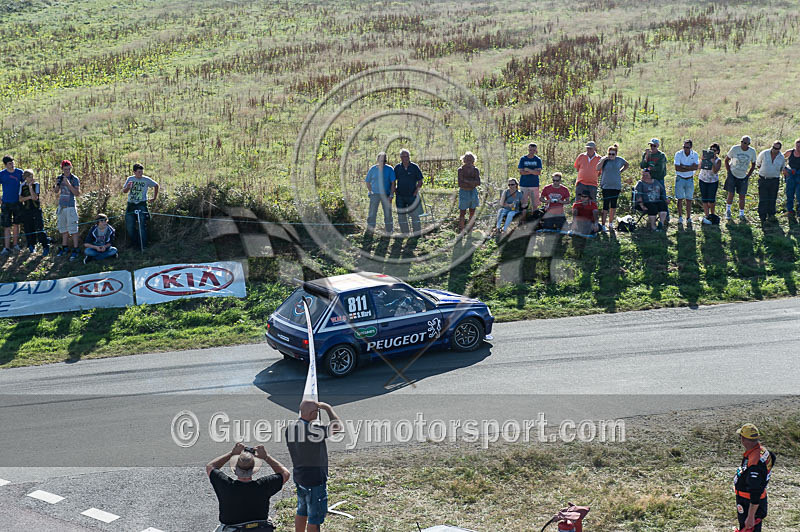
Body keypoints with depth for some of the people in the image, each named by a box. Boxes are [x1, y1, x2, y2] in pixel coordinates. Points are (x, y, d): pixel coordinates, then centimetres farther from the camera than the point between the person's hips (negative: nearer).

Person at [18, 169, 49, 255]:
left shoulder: (36, 185, -2)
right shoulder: (22, 186, 6)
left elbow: (35, 197, -14)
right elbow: (20, 199, 0)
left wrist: (30, 186, -17)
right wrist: (29, 197, -15)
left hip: (36, 210, -3)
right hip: (26, 211, 3)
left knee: (39, 229, -9)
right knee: (29, 229, 6)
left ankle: (46, 247, -7)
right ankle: (32, 246, 21)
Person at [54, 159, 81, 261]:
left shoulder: (75, 179, -8)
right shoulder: (59, 178, 8)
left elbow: (77, 193, -15)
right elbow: (57, 191, 18)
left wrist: (68, 184, -24)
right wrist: (56, 185, -4)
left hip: (71, 207, -6)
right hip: (61, 206, 6)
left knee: (73, 229, -7)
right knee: (63, 228, 12)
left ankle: (75, 250, -4)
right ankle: (65, 247, 23)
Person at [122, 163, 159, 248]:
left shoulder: (146, 180, -1)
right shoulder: (130, 179, 4)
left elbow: (156, 185, 15)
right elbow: (124, 191, 4)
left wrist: (155, 197, 16)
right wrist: (128, 187, -18)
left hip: (141, 205, -2)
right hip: (131, 205, 2)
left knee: (142, 225, -10)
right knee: (129, 226, 1)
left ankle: (143, 245, -6)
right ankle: (132, 244, 18)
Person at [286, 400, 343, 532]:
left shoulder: (290, 428, -1)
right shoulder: (312, 429, -26)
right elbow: (338, 427, -19)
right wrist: (328, 408, -8)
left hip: (298, 476, 8)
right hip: (315, 479, -8)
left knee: (302, 511, 22)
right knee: (315, 516, 3)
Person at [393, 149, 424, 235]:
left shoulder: (414, 167, -1)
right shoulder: (397, 168, 5)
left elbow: (420, 181, 3)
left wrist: (417, 189, -10)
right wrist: (394, 190, 2)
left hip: (412, 195, -3)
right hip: (400, 196, 3)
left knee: (415, 215, -2)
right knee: (401, 215, 8)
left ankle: (417, 233, 6)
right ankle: (405, 233, 19)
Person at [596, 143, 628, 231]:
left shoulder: (619, 160, 6)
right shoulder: (604, 160, -2)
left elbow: (626, 165, 25)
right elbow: (598, 168, -17)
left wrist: (620, 171, 11)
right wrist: (604, 159, -17)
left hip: (616, 186, 3)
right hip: (606, 186, -3)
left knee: (613, 205, 10)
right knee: (606, 205, -7)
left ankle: (611, 222, 24)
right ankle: (603, 225, -4)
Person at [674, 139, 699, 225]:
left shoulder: (695, 155, -3)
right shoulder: (678, 154, -10)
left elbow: (696, 167, -15)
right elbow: (677, 168, -18)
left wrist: (683, 166, -19)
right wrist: (690, 168, -17)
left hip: (690, 179, 1)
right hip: (680, 178, -1)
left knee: (689, 199, 4)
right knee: (680, 199, 0)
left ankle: (688, 218, 9)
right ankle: (680, 218, 8)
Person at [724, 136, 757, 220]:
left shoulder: (752, 152, -5)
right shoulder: (734, 149, -12)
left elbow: (753, 164, 10)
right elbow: (726, 160, 0)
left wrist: (748, 175, 3)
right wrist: (729, 172, -5)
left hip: (743, 177, 2)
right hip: (732, 175, -2)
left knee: (742, 196, 3)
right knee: (731, 194, -6)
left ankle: (741, 214, 15)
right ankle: (728, 211, 14)